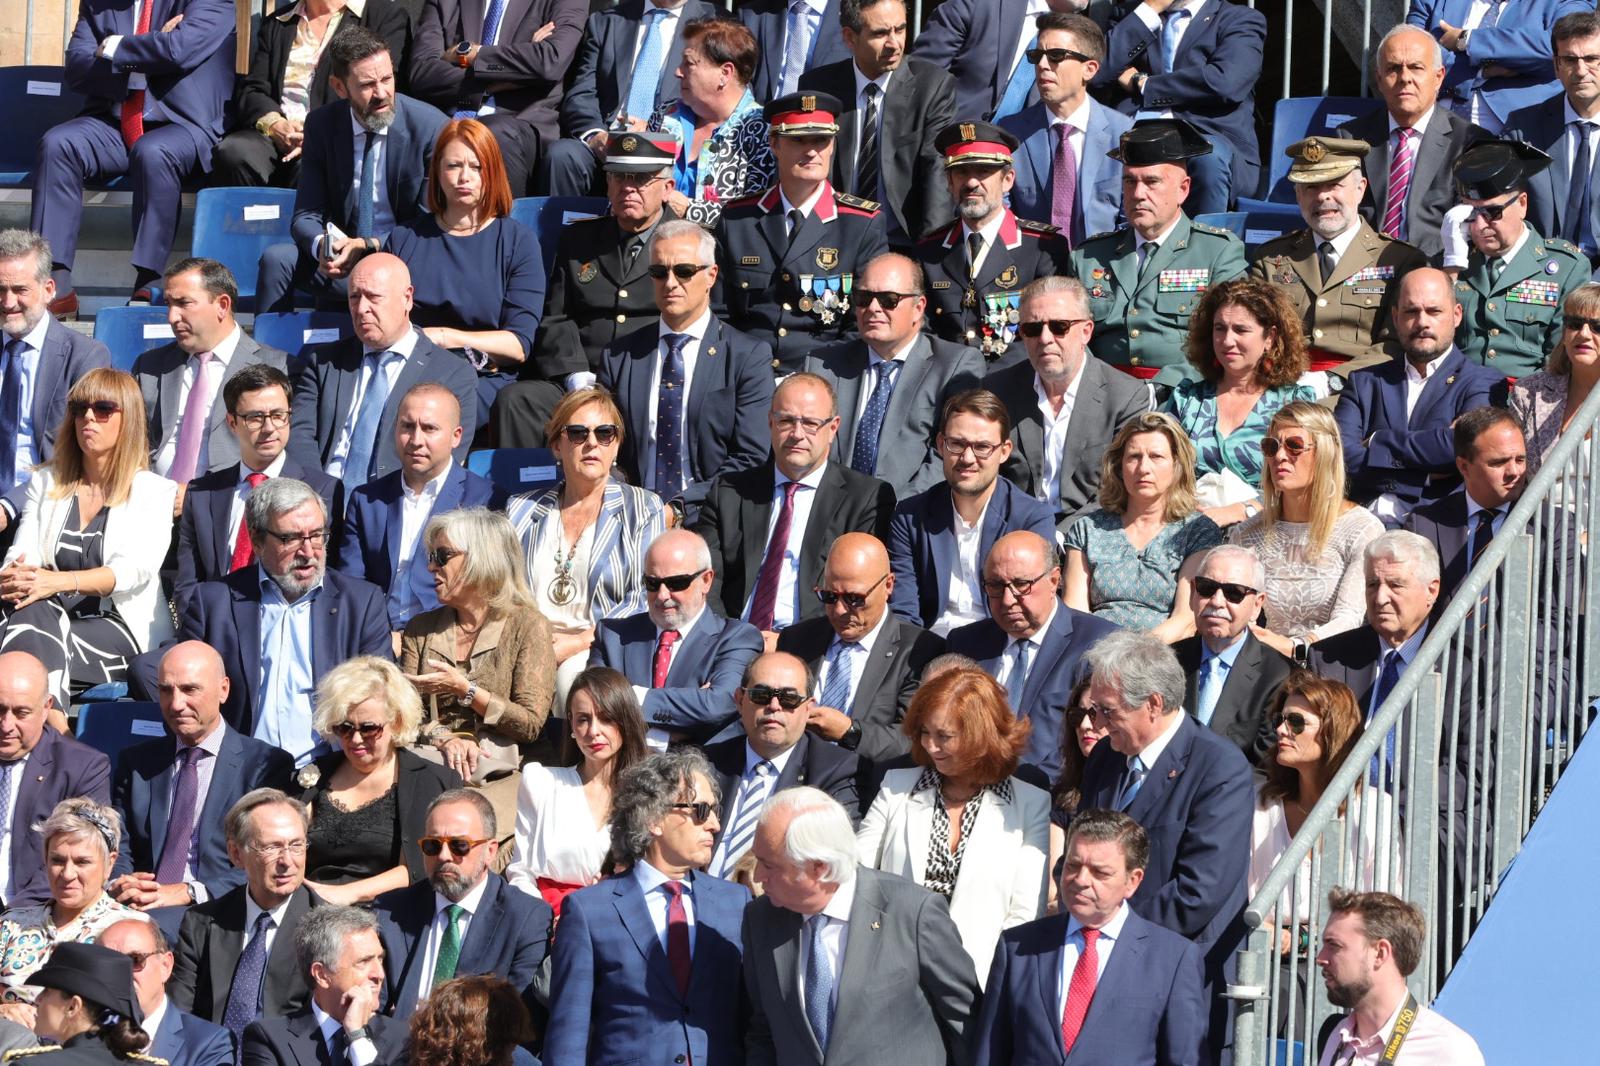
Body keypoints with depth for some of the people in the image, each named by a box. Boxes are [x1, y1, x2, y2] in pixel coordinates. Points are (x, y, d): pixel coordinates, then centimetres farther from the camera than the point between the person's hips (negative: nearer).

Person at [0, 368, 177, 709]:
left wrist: (59, 581, -28)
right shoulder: (46, 484, 20)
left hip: (121, 630, -3)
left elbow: (136, 569, -10)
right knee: (29, 610, -35)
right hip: (52, 617, 3)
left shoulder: (153, 491, 7)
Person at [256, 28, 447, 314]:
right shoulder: (321, 124, 1)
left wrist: (369, 246, -21)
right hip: (340, 258, 3)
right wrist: (321, 244, -22)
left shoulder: (430, 127, -8)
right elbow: (306, 215, 3)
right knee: (276, 259, -23)